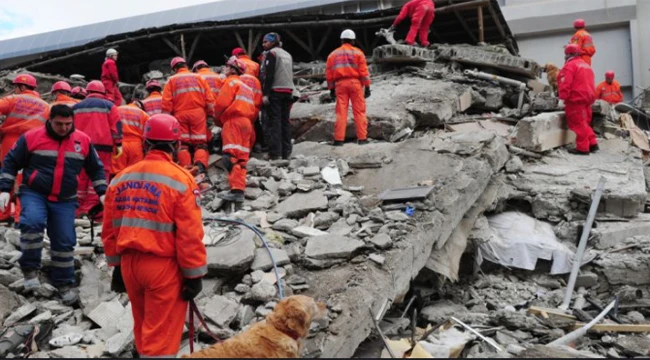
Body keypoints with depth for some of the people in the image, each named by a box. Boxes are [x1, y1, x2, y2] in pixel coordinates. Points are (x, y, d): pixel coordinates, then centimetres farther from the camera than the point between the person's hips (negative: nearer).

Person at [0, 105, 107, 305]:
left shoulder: (83, 141, 1)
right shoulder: (32, 137, -6)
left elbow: (96, 168, 13)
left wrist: (102, 192, 5)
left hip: (65, 200, 2)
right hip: (34, 194, -2)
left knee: (64, 241, 3)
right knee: (32, 223, -30)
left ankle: (64, 283, 18)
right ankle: (30, 268, -12)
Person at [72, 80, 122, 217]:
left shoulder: (76, 107, 17)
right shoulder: (108, 106, 6)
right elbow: (116, 126, 0)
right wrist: (118, 144, 1)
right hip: (102, 146, -3)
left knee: (81, 176, 9)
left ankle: (79, 209, 14)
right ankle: (93, 209, -8)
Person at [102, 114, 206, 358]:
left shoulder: (121, 178, 5)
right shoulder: (180, 179, -14)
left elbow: (109, 230, 11)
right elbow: (190, 236, -16)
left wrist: (116, 266, 21)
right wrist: (194, 275, -6)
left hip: (129, 263, 6)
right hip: (163, 265, -6)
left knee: (143, 329, 24)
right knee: (161, 335, 4)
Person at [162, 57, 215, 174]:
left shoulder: (171, 80, 9)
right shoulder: (198, 77, 11)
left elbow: (166, 103, 0)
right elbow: (209, 98, 5)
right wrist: (210, 115, 10)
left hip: (180, 114, 0)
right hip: (198, 113, 0)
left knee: (183, 143, 5)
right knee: (200, 143, 2)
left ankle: (185, 166, -8)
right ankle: (200, 165, -19)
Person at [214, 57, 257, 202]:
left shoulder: (231, 82, 2)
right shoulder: (247, 87, 27)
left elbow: (222, 103, -9)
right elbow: (254, 110, 20)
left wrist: (218, 117, 8)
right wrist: (248, 120, 18)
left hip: (234, 121, -9)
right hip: (247, 122, 9)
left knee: (231, 157, -16)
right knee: (241, 158, 7)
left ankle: (236, 190, -27)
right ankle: (239, 189, 5)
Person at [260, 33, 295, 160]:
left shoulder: (271, 53, -5)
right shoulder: (288, 55, 20)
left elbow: (269, 75, -14)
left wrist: (265, 93, -17)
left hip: (275, 91, -7)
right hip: (288, 91, 7)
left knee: (273, 122, -7)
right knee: (285, 121, 9)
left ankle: (274, 153, -11)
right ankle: (286, 152, 9)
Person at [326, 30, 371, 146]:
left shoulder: (333, 54, 13)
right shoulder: (357, 52, 4)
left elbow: (329, 73, 10)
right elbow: (363, 71, -2)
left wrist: (331, 88, 15)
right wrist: (367, 87, 1)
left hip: (340, 84, 2)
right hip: (355, 83, -2)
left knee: (341, 112, 2)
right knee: (359, 111, 2)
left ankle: (339, 139, -2)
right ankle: (362, 138, 1)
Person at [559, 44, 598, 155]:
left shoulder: (570, 65, -8)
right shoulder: (586, 65, 21)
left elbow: (565, 83, -18)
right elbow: (589, 83, 23)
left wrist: (563, 97, -14)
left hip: (576, 99, -9)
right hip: (587, 97, 9)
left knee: (578, 124, -6)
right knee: (584, 123, 16)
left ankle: (583, 148, -5)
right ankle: (592, 144, 14)